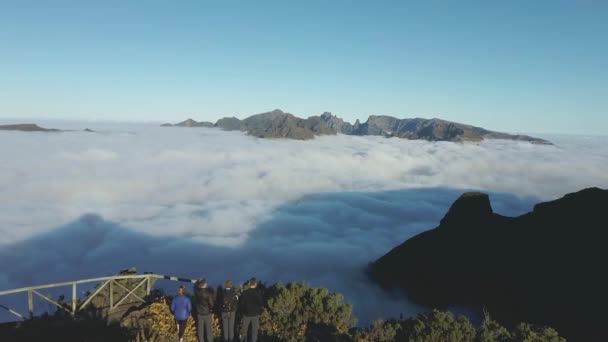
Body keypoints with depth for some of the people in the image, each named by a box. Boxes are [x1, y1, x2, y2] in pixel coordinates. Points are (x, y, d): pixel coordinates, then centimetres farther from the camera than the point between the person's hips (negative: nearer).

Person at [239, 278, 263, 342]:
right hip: (255, 314, -2)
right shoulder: (257, 293, -15)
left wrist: (242, 311, 10)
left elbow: (241, 303, -5)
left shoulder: (244, 292, -11)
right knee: (254, 330, 10)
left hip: (246, 313, 2)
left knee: (244, 329, 18)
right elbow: (261, 303, -10)